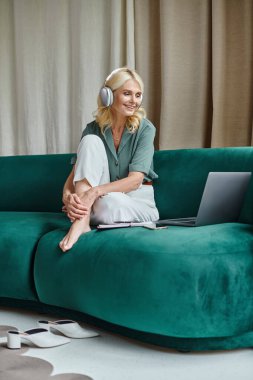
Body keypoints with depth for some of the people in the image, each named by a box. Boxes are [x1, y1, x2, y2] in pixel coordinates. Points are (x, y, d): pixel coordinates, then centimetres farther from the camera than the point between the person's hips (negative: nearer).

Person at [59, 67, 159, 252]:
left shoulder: (145, 129, -10)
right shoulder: (93, 130, -2)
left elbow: (136, 180, -20)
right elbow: (74, 174, -7)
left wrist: (94, 191, -36)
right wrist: (68, 197, -31)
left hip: (138, 201, -3)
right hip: (100, 200, 3)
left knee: (108, 202, -41)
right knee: (91, 141, -21)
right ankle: (82, 218, -31)